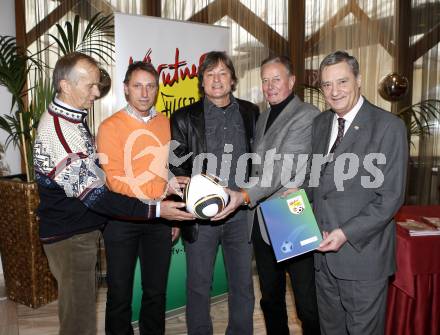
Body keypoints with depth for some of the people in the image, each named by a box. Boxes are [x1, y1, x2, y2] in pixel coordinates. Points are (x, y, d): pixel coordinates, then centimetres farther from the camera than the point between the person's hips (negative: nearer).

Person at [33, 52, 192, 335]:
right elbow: (93, 194, -27)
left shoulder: (73, 118, 8)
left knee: (78, 307, 22)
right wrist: (155, 209, -28)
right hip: (69, 237, -10)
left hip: (82, 230, 10)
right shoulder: (58, 129, -24)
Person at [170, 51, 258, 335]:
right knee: (199, 286, 10)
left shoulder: (250, 113, 8)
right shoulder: (185, 118, 3)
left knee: (243, 285, 13)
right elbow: (175, 167, 1)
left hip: (241, 212, 2)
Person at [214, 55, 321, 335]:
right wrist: (248, 202, 11)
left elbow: (284, 168, -22)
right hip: (261, 221, 8)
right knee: (270, 299, 20)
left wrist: (245, 196, -28)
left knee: (307, 304, 3)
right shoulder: (263, 118, 15)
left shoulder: (307, 116, -11)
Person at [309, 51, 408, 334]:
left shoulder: (389, 126, -11)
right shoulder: (320, 123, 8)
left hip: (363, 254, -5)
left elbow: (390, 198, -14)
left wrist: (346, 233, -18)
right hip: (324, 251, 5)